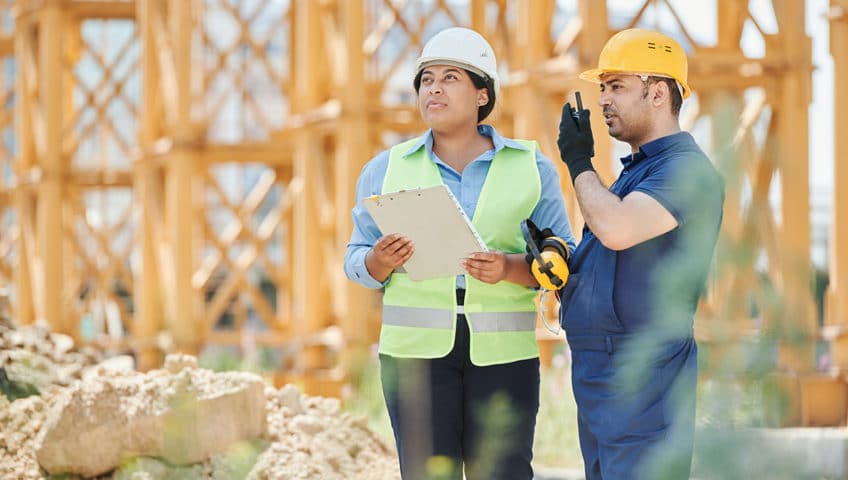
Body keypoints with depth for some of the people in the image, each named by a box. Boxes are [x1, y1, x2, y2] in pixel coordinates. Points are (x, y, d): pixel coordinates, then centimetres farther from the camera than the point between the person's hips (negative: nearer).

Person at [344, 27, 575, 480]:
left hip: (503, 351, 0)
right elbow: (357, 261, 11)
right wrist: (381, 262, -12)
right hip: (416, 347, 0)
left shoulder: (531, 166, 8)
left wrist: (510, 269, -17)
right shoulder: (386, 169, 10)